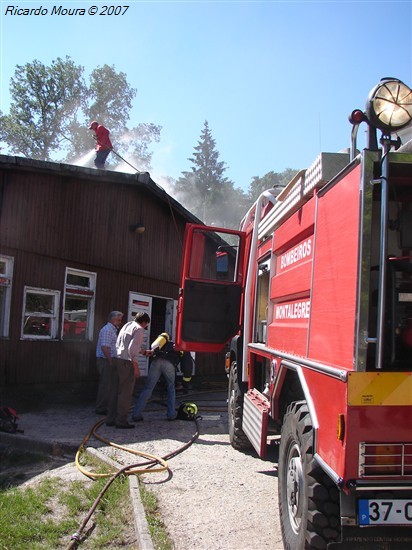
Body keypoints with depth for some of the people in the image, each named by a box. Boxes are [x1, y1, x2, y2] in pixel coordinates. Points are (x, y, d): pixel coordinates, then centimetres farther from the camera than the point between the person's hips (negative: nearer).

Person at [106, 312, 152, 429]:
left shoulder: (127, 325, 20)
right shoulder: (139, 329, -5)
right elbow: (132, 349, -16)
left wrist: (144, 352, 45)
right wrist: (136, 367, -13)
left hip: (116, 359, 8)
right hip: (126, 362, -8)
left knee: (114, 391, 13)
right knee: (125, 393, -1)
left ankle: (111, 419, 18)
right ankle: (121, 421, 2)